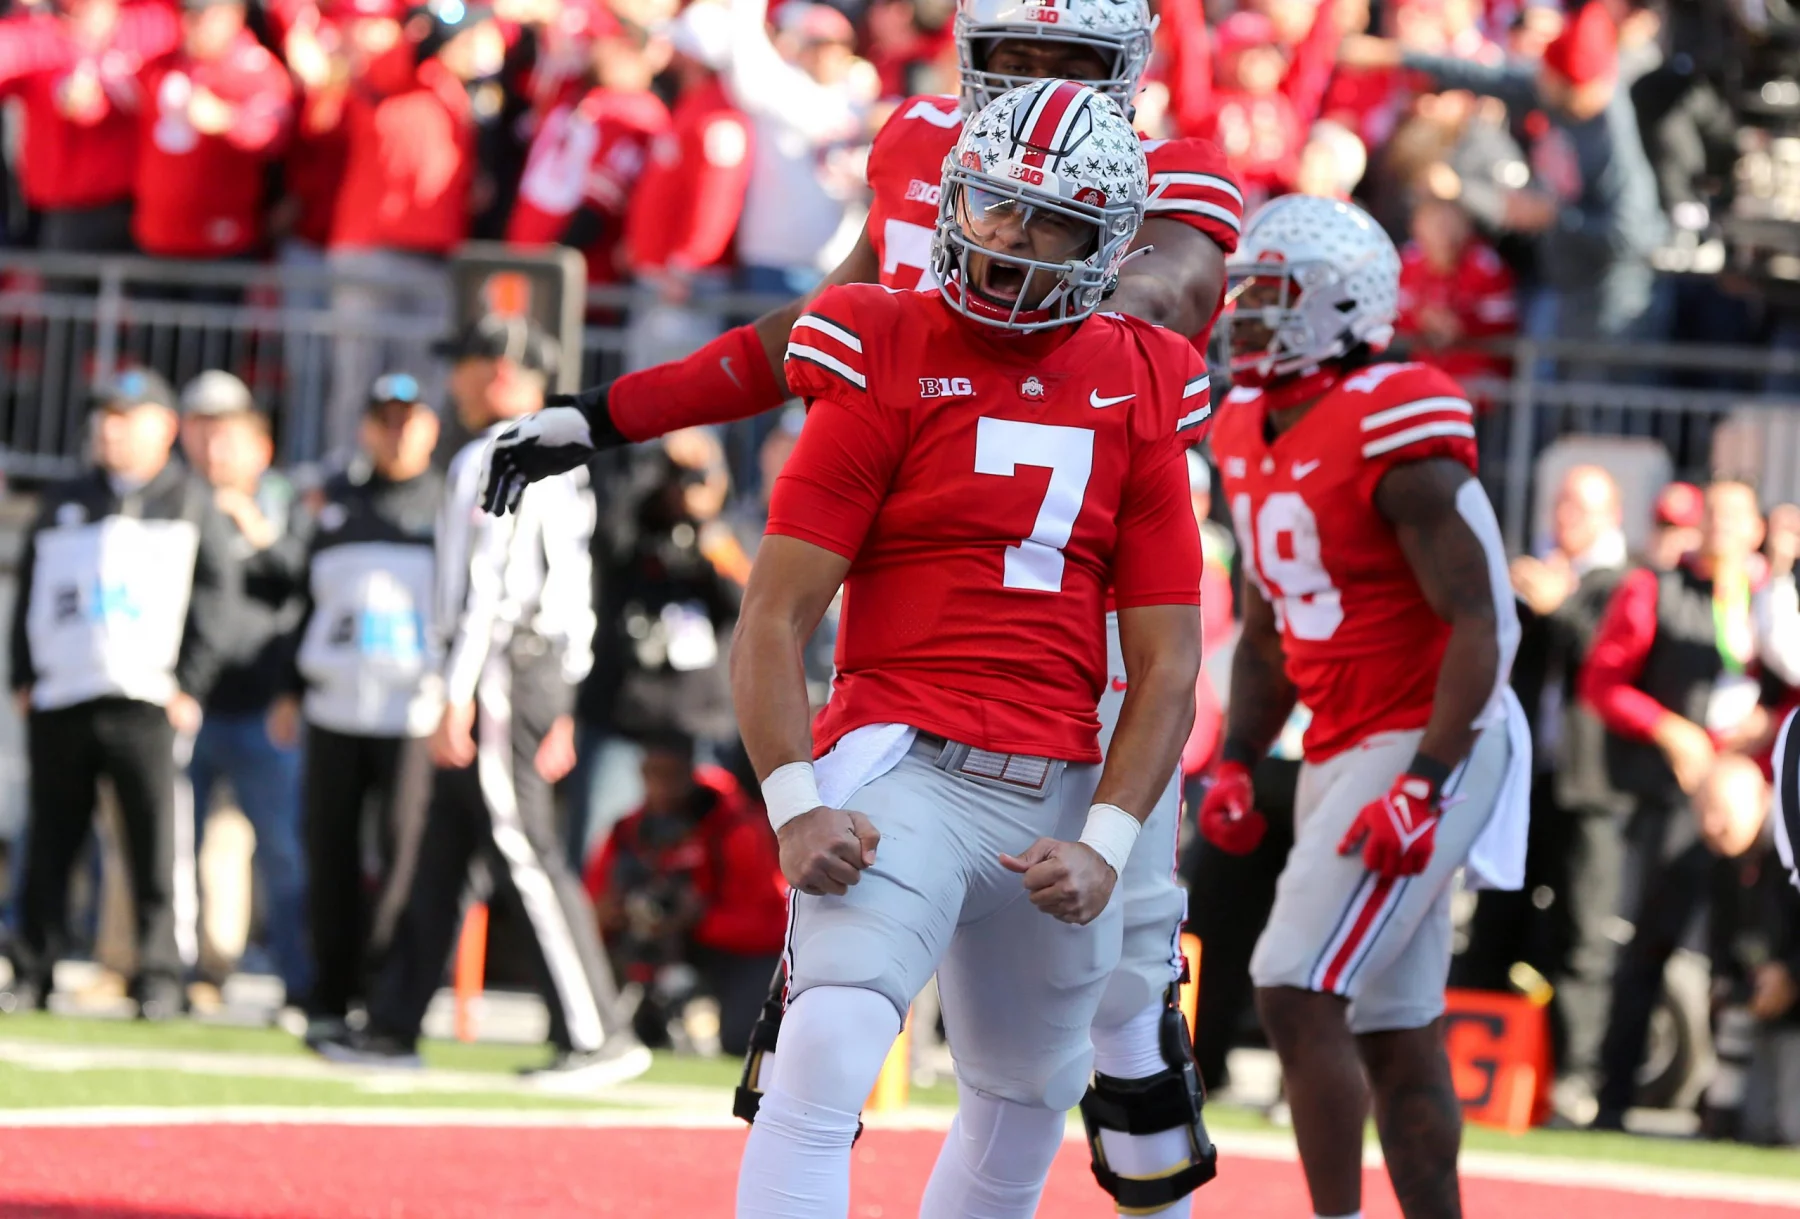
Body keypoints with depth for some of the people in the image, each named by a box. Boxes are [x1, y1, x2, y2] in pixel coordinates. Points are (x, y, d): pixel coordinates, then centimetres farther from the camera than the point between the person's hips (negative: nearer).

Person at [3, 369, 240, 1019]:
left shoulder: (192, 503, 9)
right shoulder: (65, 503, 20)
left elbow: (216, 599, 2)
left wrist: (188, 686, -6)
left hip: (146, 703, -4)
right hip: (58, 701, 4)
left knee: (157, 845, -9)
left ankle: (160, 979, -6)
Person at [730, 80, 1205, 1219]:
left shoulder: (1139, 396, 8)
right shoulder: (889, 359, -2)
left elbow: (1167, 663, 8)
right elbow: (772, 620, -5)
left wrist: (1105, 845, -5)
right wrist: (796, 807, -16)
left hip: (1058, 795, 5)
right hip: (906, 768, -5)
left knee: (1027, 1104, 17)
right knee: (828, 1056, -24)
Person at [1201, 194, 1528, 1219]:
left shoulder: (1392, 435, -17)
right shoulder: (1253, 438, 11)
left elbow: (1479, 625, -19)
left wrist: (1421, 786, -24)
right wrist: (1236, 768, 9)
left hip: (1426, 748, -9)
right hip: (1342, 753, 9)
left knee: (1297, 996, -16)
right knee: (1394, 1039, 11)